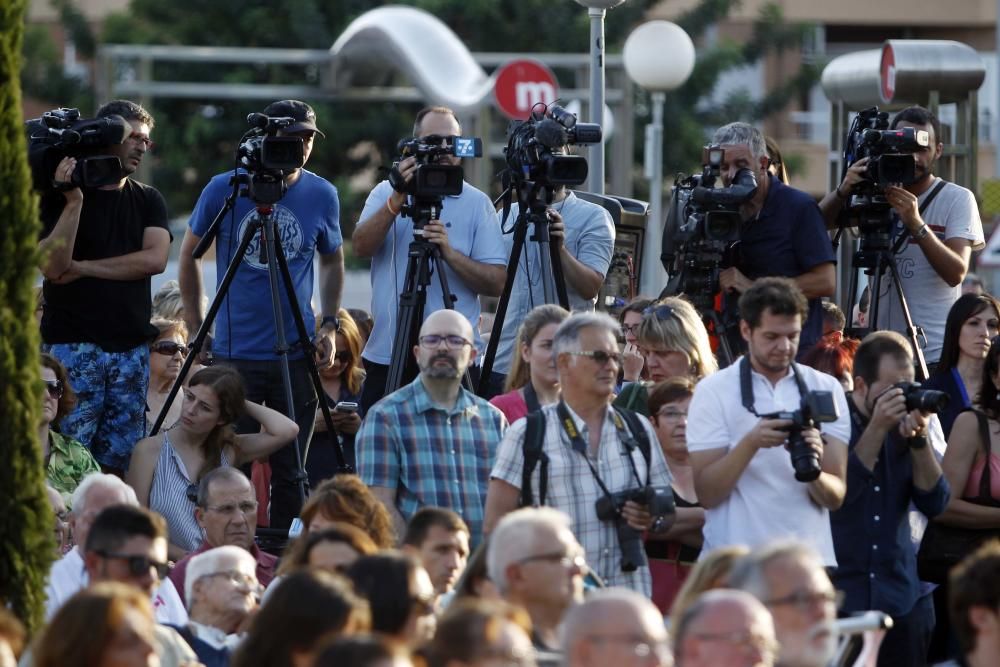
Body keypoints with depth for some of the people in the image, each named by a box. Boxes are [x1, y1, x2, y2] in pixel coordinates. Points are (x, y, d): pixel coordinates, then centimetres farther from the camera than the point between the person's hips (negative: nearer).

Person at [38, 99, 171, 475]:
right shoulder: (60, 196, 1)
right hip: (72, 345, -4)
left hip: (131, 348, 4)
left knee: (118, 460, 2)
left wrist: (83, 268, -10)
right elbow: (52, 265, -11)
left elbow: (155, 259, -4)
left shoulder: (148, 200, 12)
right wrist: (74, 201, -20)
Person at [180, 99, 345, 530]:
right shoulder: (224, 189, -3)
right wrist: (197, 330, 4)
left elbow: (333, 262, 17)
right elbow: (188, 257, 8)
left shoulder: (321, 195, 2)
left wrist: (330, 325, 5)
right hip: (233, 352, -1)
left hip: (297, 351, 2)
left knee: (289, 474, 5)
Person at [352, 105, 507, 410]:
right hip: (386, 358, 1)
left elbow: (496, 282, -3)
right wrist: (397, 200, -19)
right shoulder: (386, 193, 9)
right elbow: (362, 247, -8)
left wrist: (450, 253, -17)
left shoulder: (477, 203, 5)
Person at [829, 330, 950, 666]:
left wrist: (919, 439, -13)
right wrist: (877, 428, -18)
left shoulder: (906, 425, 6)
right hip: (837, 597, -4)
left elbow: (935, 503, 0)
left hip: (901, 600, 4)